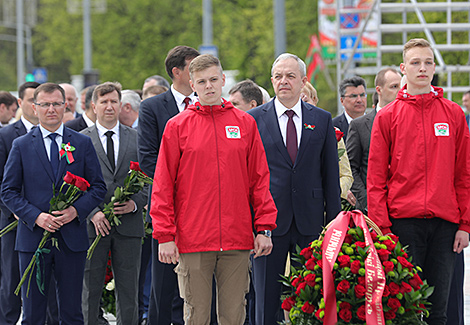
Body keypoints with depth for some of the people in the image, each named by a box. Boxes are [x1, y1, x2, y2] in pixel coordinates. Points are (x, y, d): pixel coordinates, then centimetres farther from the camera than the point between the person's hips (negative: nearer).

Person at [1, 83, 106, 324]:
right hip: (33, 238, 0)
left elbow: (98, 187, 7)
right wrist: (35, 216, -12)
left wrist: (76, 210, -11)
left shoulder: (83, 143, 8)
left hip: (72, 239, 1)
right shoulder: (21, 146, 6)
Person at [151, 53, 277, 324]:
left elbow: (260, 178, 9)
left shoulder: (245, 123, 9)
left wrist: (264, 227, 2)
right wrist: (165, 234, -5)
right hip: (193, 241, -2)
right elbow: (163, 185, 1)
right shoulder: (177, 126, 3)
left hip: (237, 240, 2)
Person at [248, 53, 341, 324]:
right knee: (268, 300, 2)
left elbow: (331, 174, 8)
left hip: (310, 222, 1)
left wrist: (334, 222, 2)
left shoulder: (322, 120, 9)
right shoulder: (254, 119, 4)